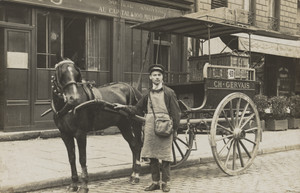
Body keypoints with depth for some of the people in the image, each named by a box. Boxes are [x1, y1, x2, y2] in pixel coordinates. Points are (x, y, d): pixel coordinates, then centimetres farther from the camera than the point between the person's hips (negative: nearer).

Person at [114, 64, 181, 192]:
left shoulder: (169, 93, 0)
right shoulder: (148, 94, 13)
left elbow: (176, 113, -1)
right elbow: (137, 110, 15)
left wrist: (175, 130, -4)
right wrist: (124, 107, 2)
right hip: (150, 128, 4)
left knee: (165, 157, 2)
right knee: (152, 157, 8)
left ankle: (165, 182, 14)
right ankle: (155, 182, 19)